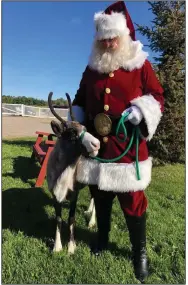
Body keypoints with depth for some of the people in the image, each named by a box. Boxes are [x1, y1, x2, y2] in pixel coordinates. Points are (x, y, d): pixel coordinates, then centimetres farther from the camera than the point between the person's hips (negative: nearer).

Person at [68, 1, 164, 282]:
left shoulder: (141, 65, 1)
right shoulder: (91, 68, 11)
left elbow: (157, 97, 0)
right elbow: (80, 100, 19)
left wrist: (140, 112, -20)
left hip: (128, 151, -3)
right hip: (96, 148, 4)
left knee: (133, 203, 6)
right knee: (100, 199, 18)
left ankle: (140, 252, 30)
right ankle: (103, 238, 44)